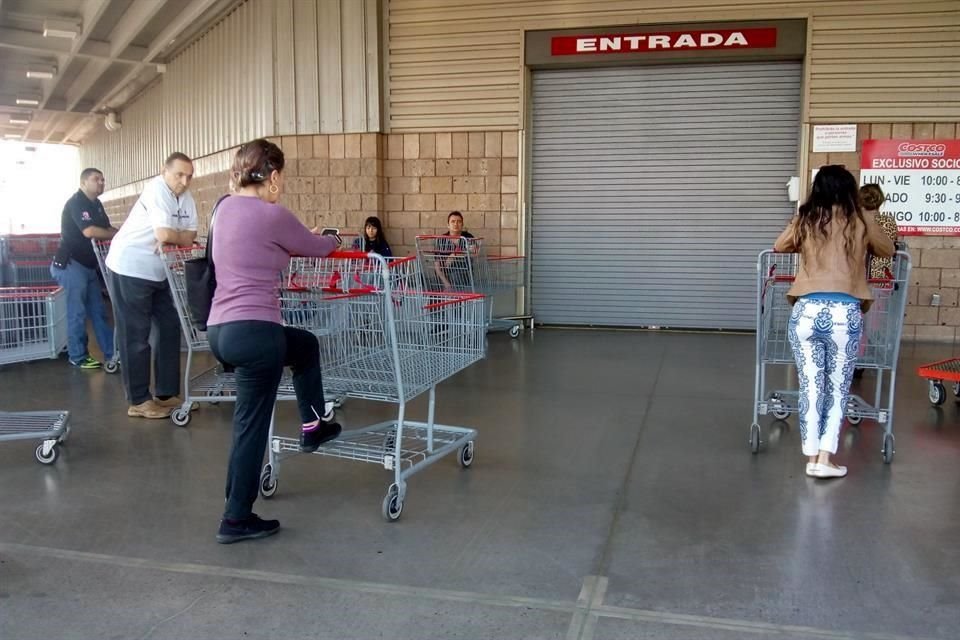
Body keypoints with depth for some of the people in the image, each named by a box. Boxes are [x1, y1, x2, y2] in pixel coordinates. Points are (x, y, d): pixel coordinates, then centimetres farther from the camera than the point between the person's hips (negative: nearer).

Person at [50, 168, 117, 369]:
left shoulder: (96, 204, 13)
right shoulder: (76, 203, -15)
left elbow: (106, 228, 12)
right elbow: (89, 231, -27)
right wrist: (118, 235, -15)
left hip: (88, 264, 9)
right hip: (71, 264, -9)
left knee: (98, 310, 9)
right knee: (78, 312, -4)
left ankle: (111, 352, 12)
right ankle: (77, 357, 5)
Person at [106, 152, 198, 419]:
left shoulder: (186, 197, 6)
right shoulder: (156, 190, -18)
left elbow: (190, 237, 1)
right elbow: (164, 234, -28)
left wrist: (171, 238, -18)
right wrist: (180, 237, -8)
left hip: (158, 272, 8)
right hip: (131, 268, -8)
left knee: (170, 329, 10)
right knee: (136, 337, -2)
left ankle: (166, 394, 19)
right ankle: (138, 401, 7)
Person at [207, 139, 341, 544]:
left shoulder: (226, 208, 12)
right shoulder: (272, 215, -11)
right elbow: (314, 247, 6)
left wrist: (307, 238, 33)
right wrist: (333, 241, 28)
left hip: (220, 330, 9)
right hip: (254, 332, -9)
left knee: (306, 345, 29)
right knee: (252, 424, 3)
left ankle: (313, 427, 36)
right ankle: (236, 519, 14)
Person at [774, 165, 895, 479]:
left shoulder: (804, 220, 10)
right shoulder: (862, 222, 8)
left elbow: (779, 246, 27)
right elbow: (888, 251, 26)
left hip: (806, 311, 1)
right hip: (844, 313, -1)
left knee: (810, 387, 9)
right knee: (837, 389, 11)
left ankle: (812, 458, 13)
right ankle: (824, 459, 7)